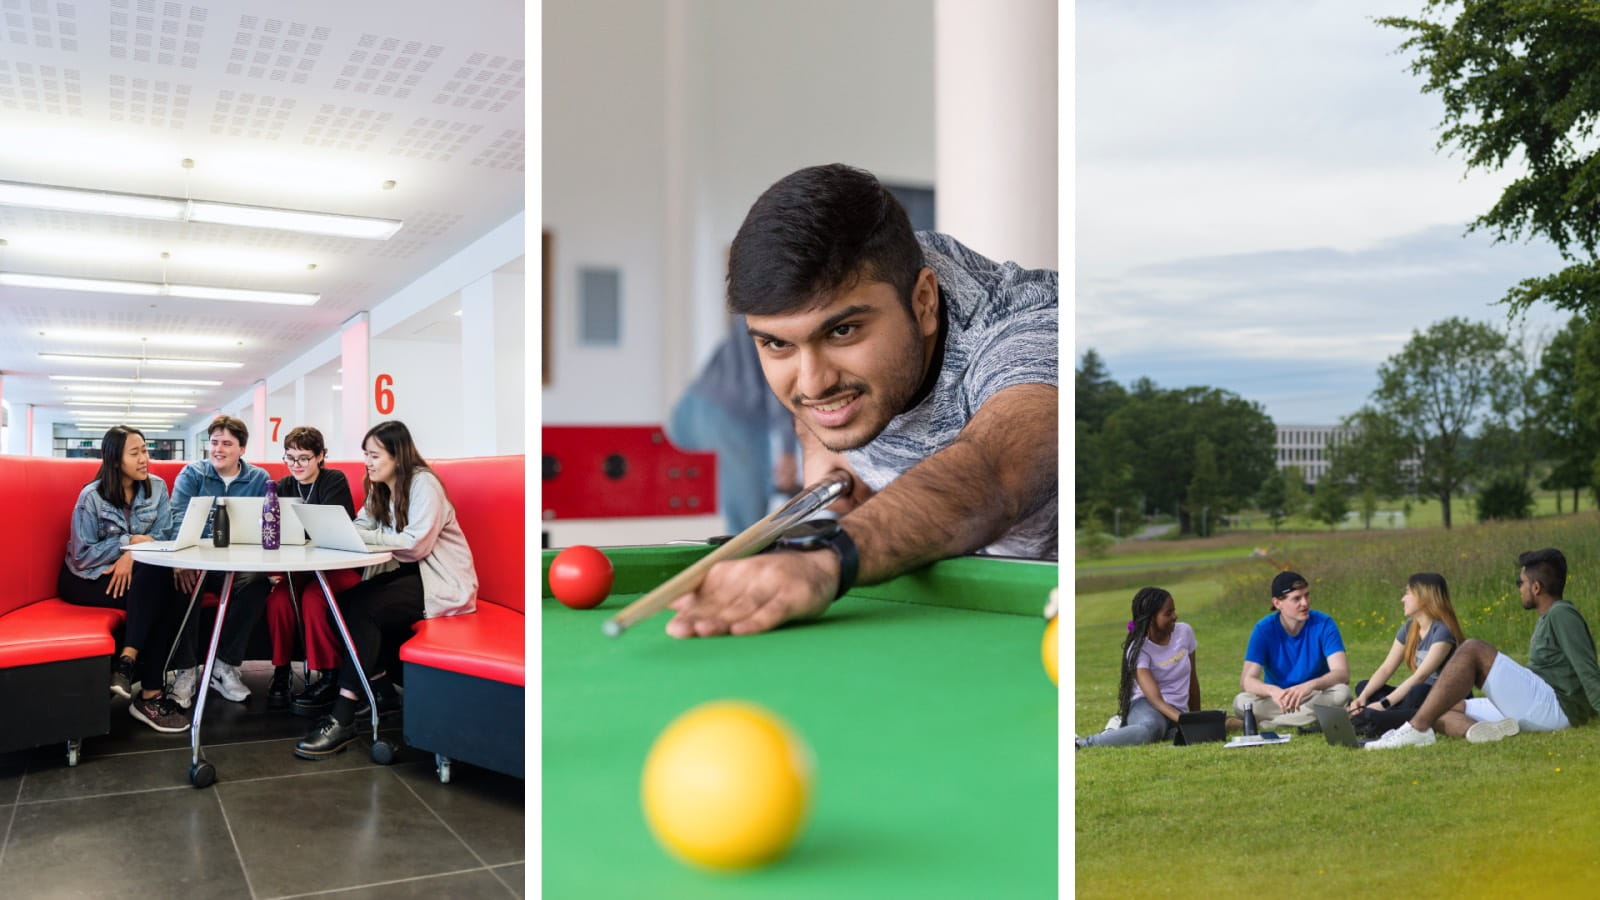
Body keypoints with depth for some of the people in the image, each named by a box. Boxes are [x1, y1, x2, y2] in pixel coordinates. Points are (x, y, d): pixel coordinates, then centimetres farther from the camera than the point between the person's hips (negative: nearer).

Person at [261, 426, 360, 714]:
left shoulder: (335, 481, -3)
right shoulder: (283, 486, 11)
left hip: (338, 564, -4)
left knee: (313, 596, -31)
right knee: (278, 594, -25)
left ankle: (329, 677, -20)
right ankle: (281, 671, -12)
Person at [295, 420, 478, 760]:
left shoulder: (424, 484, -13)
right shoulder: (381, 489, 15)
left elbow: (417, 543, -24)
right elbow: (362, 529, 3)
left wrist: (363, 536, -24)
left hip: (442, 582, -8)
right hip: (407, 573, 8)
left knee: (363, 608, -26)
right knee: (344, 602, -13)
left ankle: (342, 719, -27)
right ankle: (382, 691, -2)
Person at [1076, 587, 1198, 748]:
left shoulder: (1184, 632, 2)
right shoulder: (1139, 650, -13)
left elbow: (1192, 677, 15)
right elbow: (1155, 698, -24)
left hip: (1177, 710, 5)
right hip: (1146, 706, -5)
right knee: (1150, 728, -44)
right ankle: (1081, 742, -31)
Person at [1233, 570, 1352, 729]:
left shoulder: (1324, 624, -9)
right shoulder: (1264, 629, -10)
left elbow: (1342, 674, -19)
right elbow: (1247, 681, -18)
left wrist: (1309, 686, -41)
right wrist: (1273, 690, -42)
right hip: (1276, 700, -1)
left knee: (1342, 692, -31)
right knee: (1241, 702, -29)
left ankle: (1268, 724, -26)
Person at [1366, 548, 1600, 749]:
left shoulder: (1562, 614, -5)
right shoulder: (1544, 620, 24)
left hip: (1554, 708, -10)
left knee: (1471, 650, -22)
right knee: (1440, 709, 3)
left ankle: (1417, 729, -31)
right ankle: (1482, 729, -32)